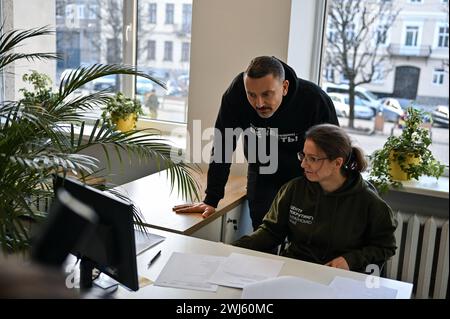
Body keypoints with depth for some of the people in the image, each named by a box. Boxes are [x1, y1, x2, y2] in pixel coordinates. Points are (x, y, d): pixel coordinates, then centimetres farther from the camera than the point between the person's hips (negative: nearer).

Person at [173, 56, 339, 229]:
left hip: (305, 179, -1)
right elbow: (222, 146, -16)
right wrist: (211, 200, -15)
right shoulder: (236, 92, -24)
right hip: (262, 176, 1)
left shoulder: (316, 101, -29)